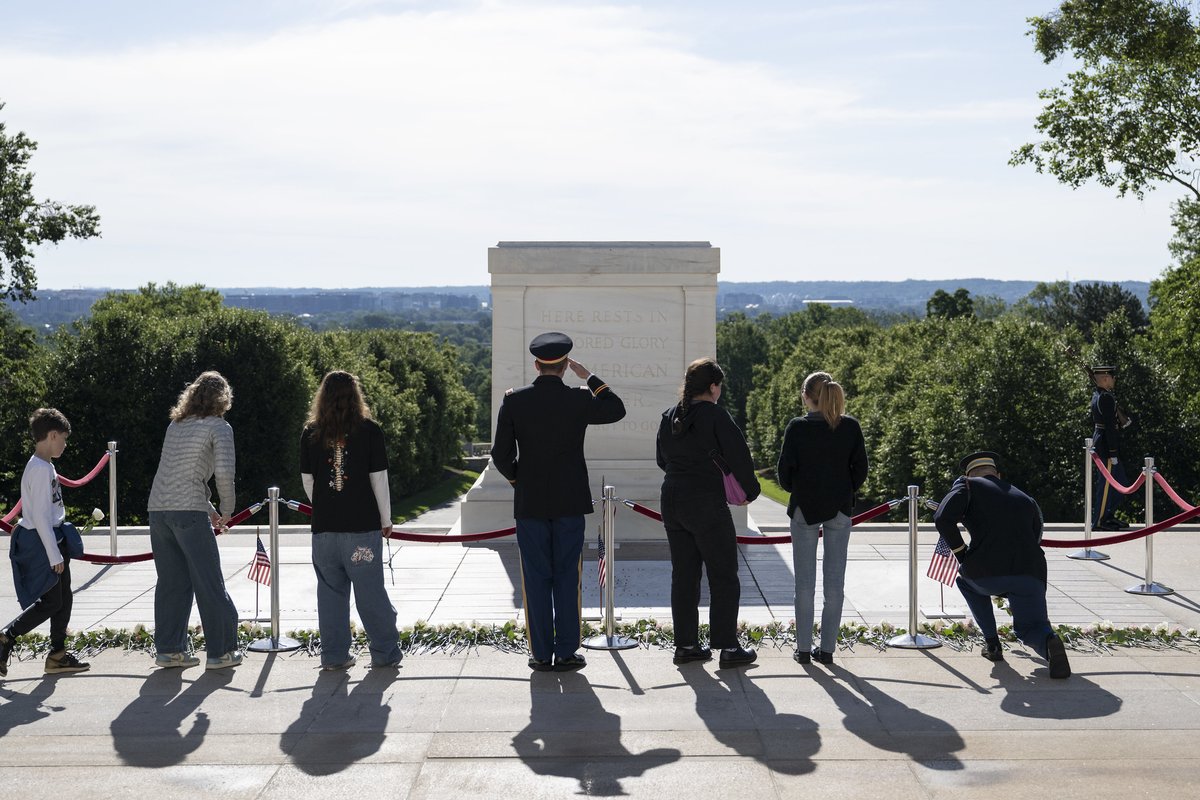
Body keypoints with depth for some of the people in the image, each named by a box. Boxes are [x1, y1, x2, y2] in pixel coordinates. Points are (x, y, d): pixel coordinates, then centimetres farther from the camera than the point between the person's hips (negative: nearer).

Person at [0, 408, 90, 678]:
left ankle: (58, 655, 16)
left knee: (63, 600, 10)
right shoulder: (40, 469, -18)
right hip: (41, 544, -10)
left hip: (53, 539, 10)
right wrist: (54, 555, -20)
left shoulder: (45, 466, 12)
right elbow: (40, 516, -21)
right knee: (50, 602, -5)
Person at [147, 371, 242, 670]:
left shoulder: (176, 424, 19)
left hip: (157, 509, 6)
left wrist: (208, 508, 26)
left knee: (171, 582, 14)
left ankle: (169, 649, 16)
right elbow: (224, 473, -14)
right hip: (189, 512, -6)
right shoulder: (218, 427, -1)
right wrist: (226, 510, 1)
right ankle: (221, 651, 7)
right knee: (209, 583, 2)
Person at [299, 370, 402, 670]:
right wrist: (386, 519, 6)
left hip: (324, 526, 2)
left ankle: (334, 655, 14)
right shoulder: (369, 430, -5)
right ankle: (385, 653, 12)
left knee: (330, 591, 10)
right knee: (370, 591, 5)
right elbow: (379, 479, -4)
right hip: (363, 525, -2)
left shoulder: (311, 433, 3)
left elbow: (307, 480, 7)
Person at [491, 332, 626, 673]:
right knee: (567, 578, 6)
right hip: (570, 503, 0)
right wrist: (589, 377, 12)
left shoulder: (513, 400, -5)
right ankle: (566, 653, 8)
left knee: (536, 579, 6)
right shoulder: (579, 400, -6)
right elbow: (617, 410, 14)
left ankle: (542, 654, 8)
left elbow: (501, 455, -3)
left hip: (529, 503, 0)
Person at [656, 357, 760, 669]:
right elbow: (739, 456, -11)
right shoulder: (715, 416, -12)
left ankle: (685, 645, 15)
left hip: (672, 501, 7)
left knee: (683, 576, 12)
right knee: (723, 577, 1)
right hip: (707, 505, -7)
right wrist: (750, 490, 3)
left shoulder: (669, 417, 8)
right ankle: (727, 647, 2)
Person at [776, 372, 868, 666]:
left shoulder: (797, 427, -10)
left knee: (805, 581, 6)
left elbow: (784, 469, -9)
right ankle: (827, 648, 9)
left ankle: (804, 648, 9)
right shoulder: (851, 426, -3)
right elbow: (860, 468, -1)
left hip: (804, 508, -2)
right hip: (839, 509, 2)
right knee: (835, 580, 7)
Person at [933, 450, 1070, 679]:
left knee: (966, 576, 32)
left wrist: (962, 555, 8)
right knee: (1031, 626, 21)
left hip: (987, 574, -3)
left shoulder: (967, 485, 12)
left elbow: (943, 518, -5)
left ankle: (991, 642, 24)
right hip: (1030, 574, 3)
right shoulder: (1027, 500, 26)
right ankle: (1049, 641, -15)